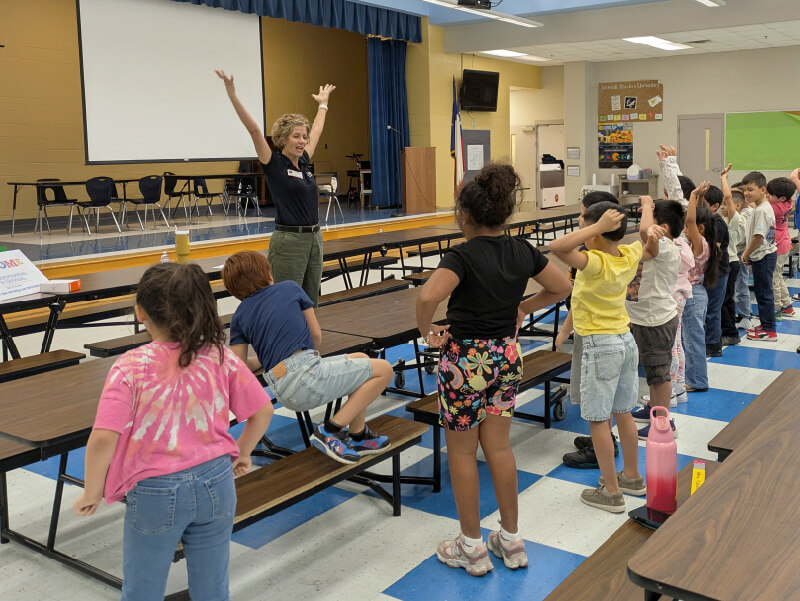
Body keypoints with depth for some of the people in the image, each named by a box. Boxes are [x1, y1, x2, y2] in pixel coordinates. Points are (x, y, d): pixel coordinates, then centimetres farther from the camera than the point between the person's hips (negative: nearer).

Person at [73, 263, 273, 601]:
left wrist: (91, 493, -8)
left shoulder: (130, 368, -17)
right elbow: (262, 411, -1)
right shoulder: (220, 357, -8)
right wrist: (242, 453, 16)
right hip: (216, 483, 3)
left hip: (155, 493, -3)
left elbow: (102, 440, -24)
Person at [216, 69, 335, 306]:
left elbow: (317, 131, 27)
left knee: (310, 305, 13)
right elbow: (254, 130, -19)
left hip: (314, 240, 8)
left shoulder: (303, 162, 11)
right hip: (288, 242, -7)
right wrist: (233, 95, -27)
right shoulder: (274, 164, -8)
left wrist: (322, 103, 40)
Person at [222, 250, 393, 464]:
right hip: (306, 374, -7)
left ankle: (358, 436, 28)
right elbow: (316, 335, 11)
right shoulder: (290, 287, 8)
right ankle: (331, 431, -3)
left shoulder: (239, 316, 15)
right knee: (383, 370, 2)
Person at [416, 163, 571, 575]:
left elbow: (427, 297, -36)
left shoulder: (463, 256, -20)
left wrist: (426, 332, -18)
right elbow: (562, 287, 11)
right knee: (499, 447, 17)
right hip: (507, 356, 6)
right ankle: (511, 541, 27)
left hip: (465, 360, -6)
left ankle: (472, 548, 21)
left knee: (462, 453, 9)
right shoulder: (522, 251, -1)